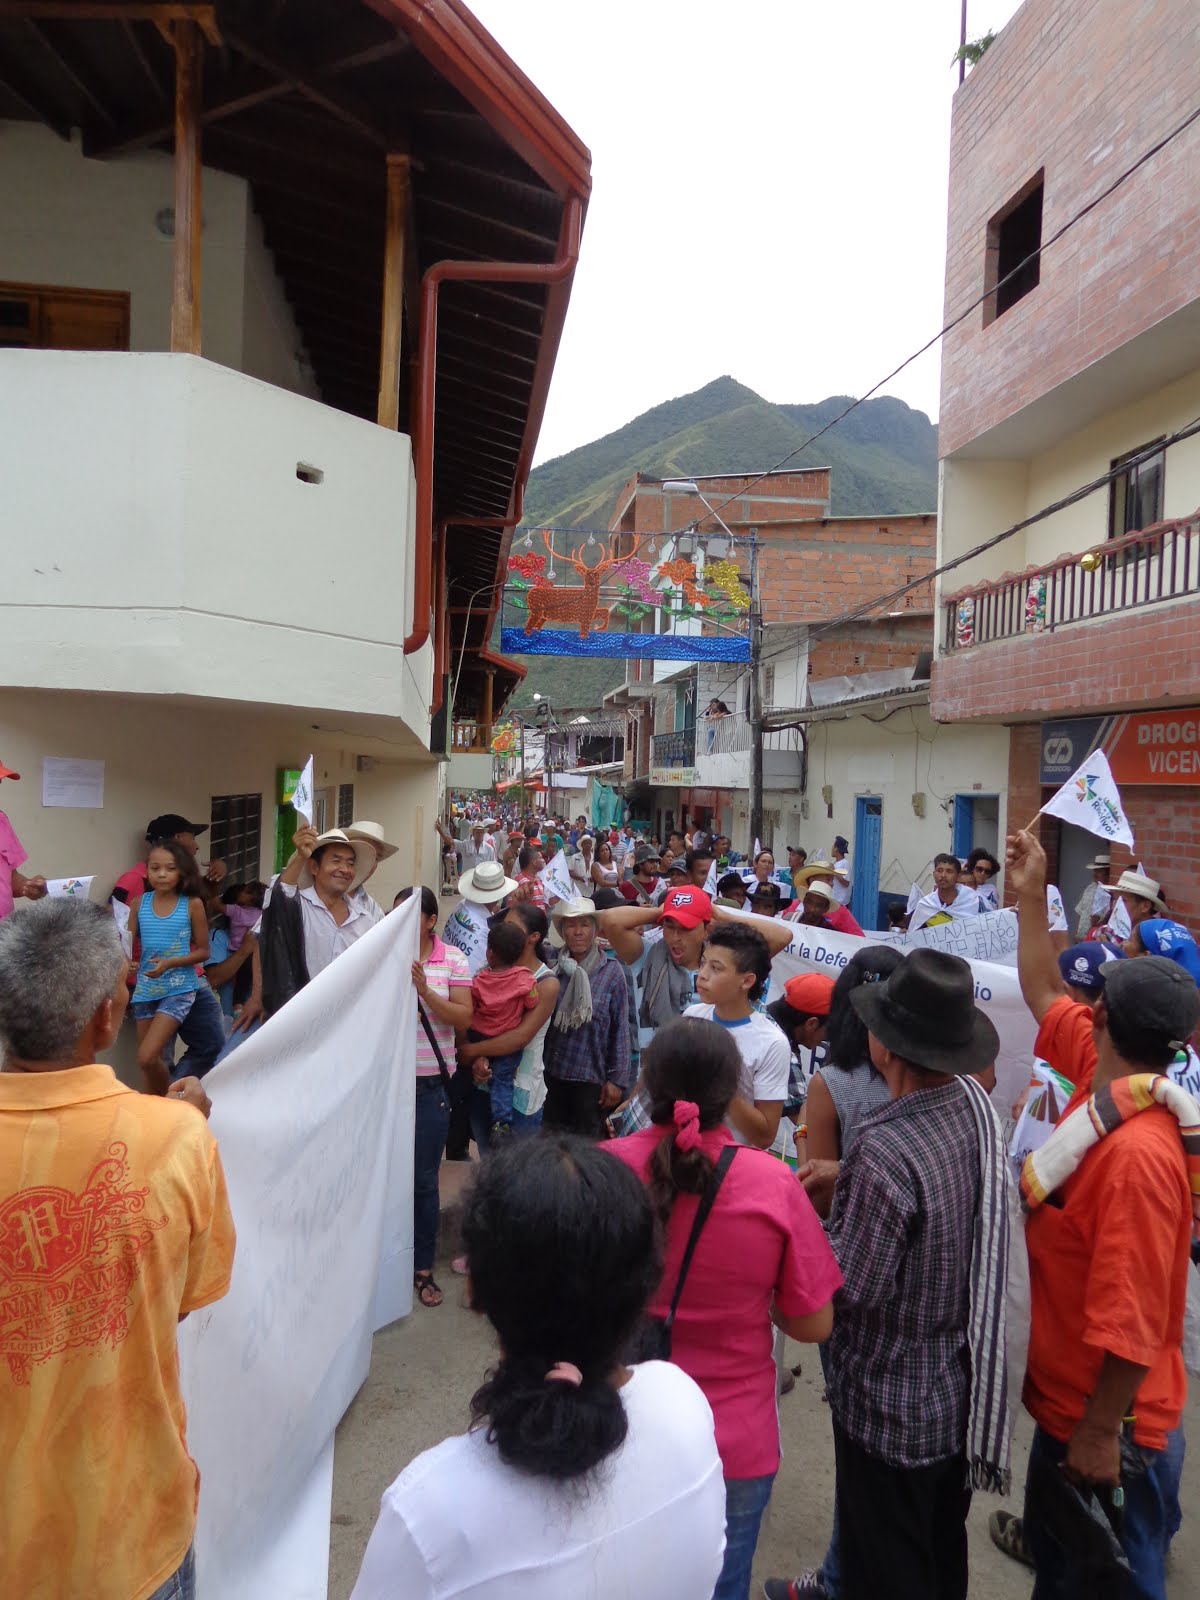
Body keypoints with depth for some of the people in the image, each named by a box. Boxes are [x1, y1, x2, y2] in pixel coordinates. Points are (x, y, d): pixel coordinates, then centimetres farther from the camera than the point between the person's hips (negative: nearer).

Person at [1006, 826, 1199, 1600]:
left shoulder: (1138, 1153, -34)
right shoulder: (1102, 1078, -8)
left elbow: (1132, 1321, -29)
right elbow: (1044, 994, 8)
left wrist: (1101, 1432, -20)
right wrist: (1031, 896, 7)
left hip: (1110, 1421, -8)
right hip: (1066, 1392, 8)